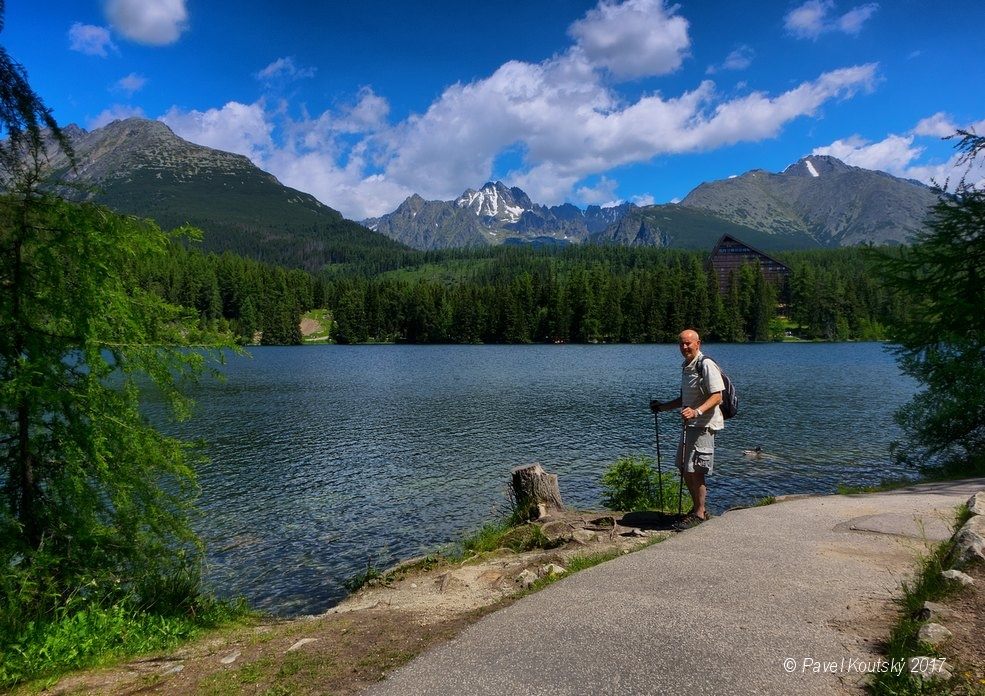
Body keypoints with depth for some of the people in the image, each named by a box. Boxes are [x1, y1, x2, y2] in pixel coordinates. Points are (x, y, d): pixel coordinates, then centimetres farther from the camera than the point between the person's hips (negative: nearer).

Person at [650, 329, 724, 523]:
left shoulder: (706, 365, -13)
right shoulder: (686, 367, 16)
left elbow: (717, 396, -20)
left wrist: (697, 411, -32)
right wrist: (664, 406, 20)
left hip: (703, 426, -10)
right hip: (689, 425, 10)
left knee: (695, 470, -7)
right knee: (684, 469, 14)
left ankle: (699, 514, 6)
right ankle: (698, 508, 28)